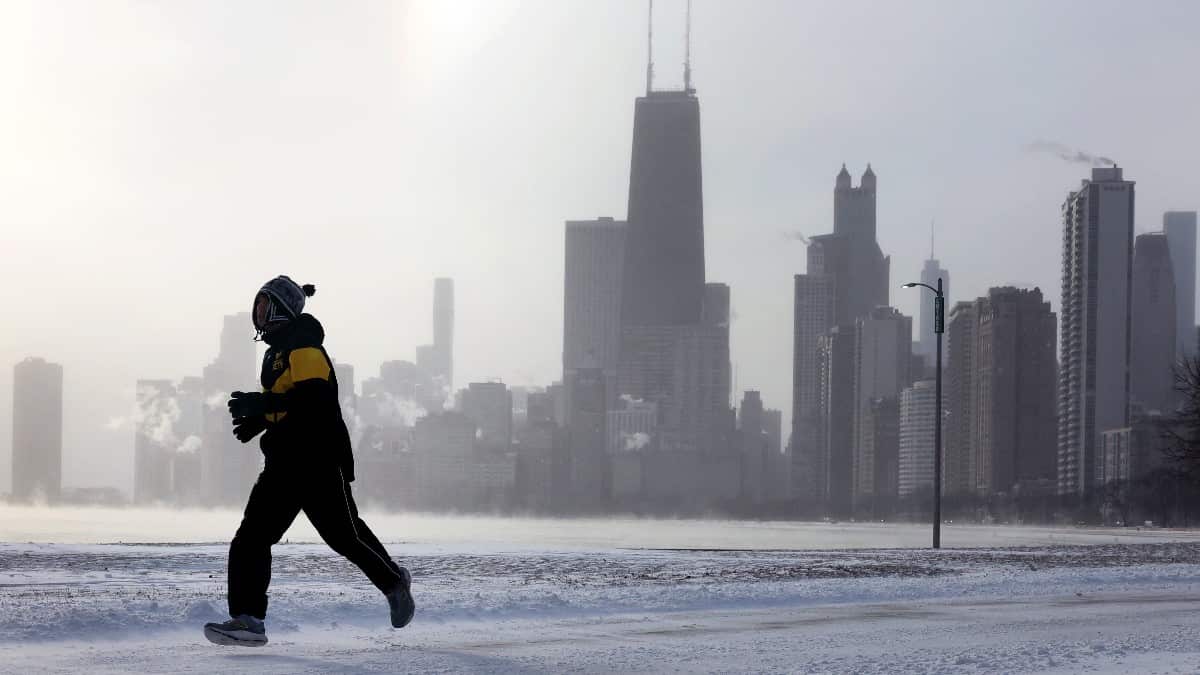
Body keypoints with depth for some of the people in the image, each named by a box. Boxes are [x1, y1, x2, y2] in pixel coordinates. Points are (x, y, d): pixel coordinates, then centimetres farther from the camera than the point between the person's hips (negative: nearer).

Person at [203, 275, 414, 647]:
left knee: (346, 536, 3)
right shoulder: (276, 351, 18)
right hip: (284, 463, 10)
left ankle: (394, 582, 26)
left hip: (319, 462, -10)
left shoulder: (304, 347, -13)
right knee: (251, 537, 1)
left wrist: (262, 404, -30)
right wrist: (257, 419, 10)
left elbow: (314, 397, -26)